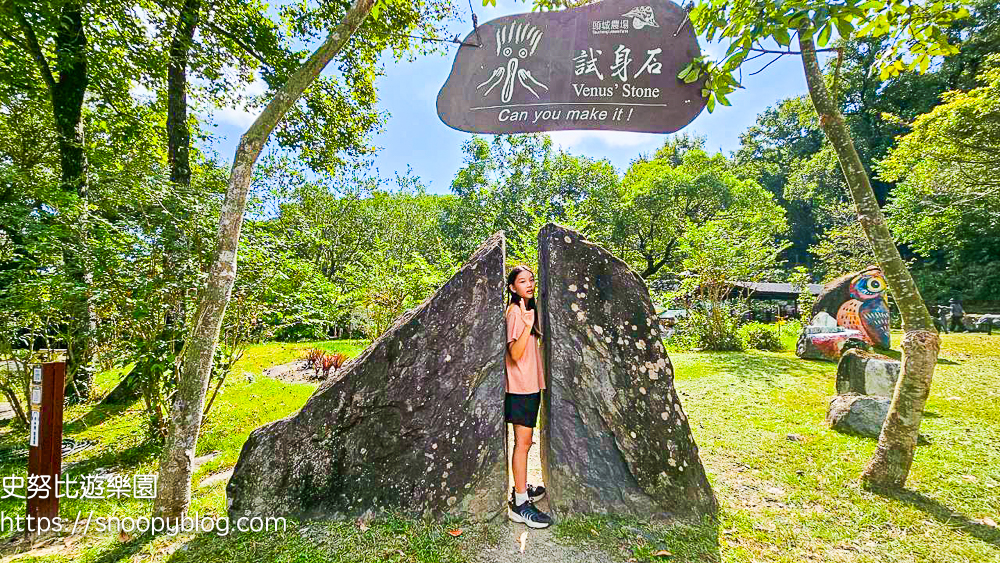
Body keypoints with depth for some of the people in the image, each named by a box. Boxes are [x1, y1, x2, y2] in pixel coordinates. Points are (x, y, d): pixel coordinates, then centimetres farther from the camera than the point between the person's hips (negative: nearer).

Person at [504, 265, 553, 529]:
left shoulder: (527, 309, 14)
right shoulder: (515, 312, -16)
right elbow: (515, 354, -26)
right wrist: (527, 325, -36)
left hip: (531, 385, 10)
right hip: (520, 386, -9)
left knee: (524, 440, 17)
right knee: (523, 442, -5)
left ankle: (522, 488, 30)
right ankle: (519, 504, 3)